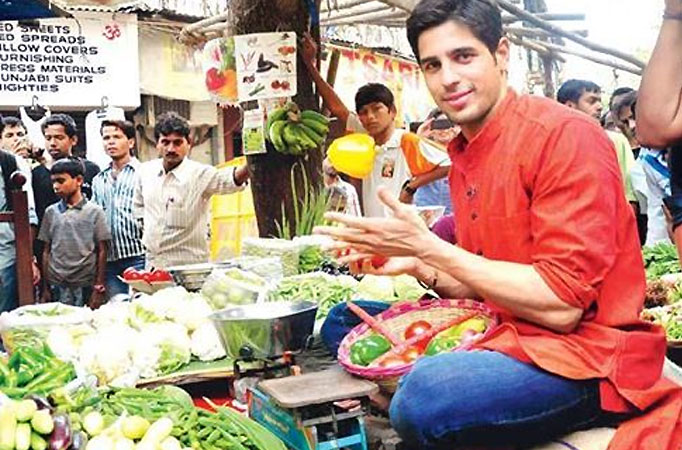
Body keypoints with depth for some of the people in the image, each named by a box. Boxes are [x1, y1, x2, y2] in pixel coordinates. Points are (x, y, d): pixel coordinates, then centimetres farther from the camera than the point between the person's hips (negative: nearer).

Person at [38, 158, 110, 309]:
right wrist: (45, 288, 6)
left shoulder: (94, 211, 0)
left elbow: (101, 252, 0)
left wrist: (99, 288, -4)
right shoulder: (51, 212, 8)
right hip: (57, 287, 2)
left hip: (85, 286, -2)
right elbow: (46, 252, 10)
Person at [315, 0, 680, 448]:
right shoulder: (463, 157, 8)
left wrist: (428, 247, -19)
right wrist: (418, 265, -3)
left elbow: (561, 304, -20)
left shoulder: (565, 136, -15)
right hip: (507, 335, 8)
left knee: (424, 396, -32)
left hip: (586, 355, -8)